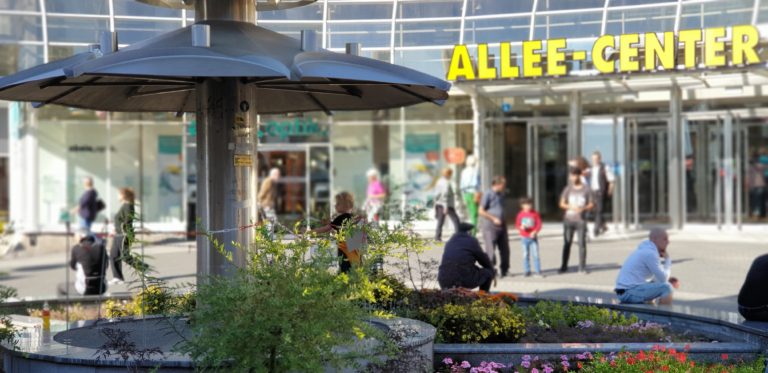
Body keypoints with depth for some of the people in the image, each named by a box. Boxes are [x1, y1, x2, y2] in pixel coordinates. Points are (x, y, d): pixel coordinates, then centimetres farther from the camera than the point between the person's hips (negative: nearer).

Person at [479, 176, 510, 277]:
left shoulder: (501, 195, 16)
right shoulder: (487, 195, -8)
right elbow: (481, 211, -11)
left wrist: (504, 223, 18)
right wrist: (494, 219, -15)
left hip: (501, 227, 8)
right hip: (490, 227, -8)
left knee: (505, 250, 9)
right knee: (490, 251, -7)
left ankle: (505, 271, 19)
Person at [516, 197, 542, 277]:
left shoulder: (535, 214, -1)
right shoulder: (520, 214, 0)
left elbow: (539, 224, -2)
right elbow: (517, 225, 5)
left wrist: (535, 232, -18)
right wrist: (521, 227, -17)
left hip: (533, 237, -1)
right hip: (524, 238, 1)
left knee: (535, 254, -4)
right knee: (525, 255, 5)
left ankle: (538, 271, -1)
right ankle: (527, 271, 13)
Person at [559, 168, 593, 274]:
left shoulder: (586, 190, 4)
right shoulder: (568, 189, 8)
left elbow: (591, 204, 5)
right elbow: (562, 204, 7)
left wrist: (583, 208, -15)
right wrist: (571, 206, -12)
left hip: (580, 220, -1)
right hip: (568, 219, 1)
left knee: (582, 243, -5)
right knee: (567, 243, 2)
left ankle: (582, 267, 0)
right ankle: (564, 266, 8)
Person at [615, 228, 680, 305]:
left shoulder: (644, 251, 17)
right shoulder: (650, 253, -14)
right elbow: (663, 279, -14)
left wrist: (670, 280, 6)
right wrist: (668, 260, 0)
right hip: (630, 292, -10)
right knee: (666, 288, -16)